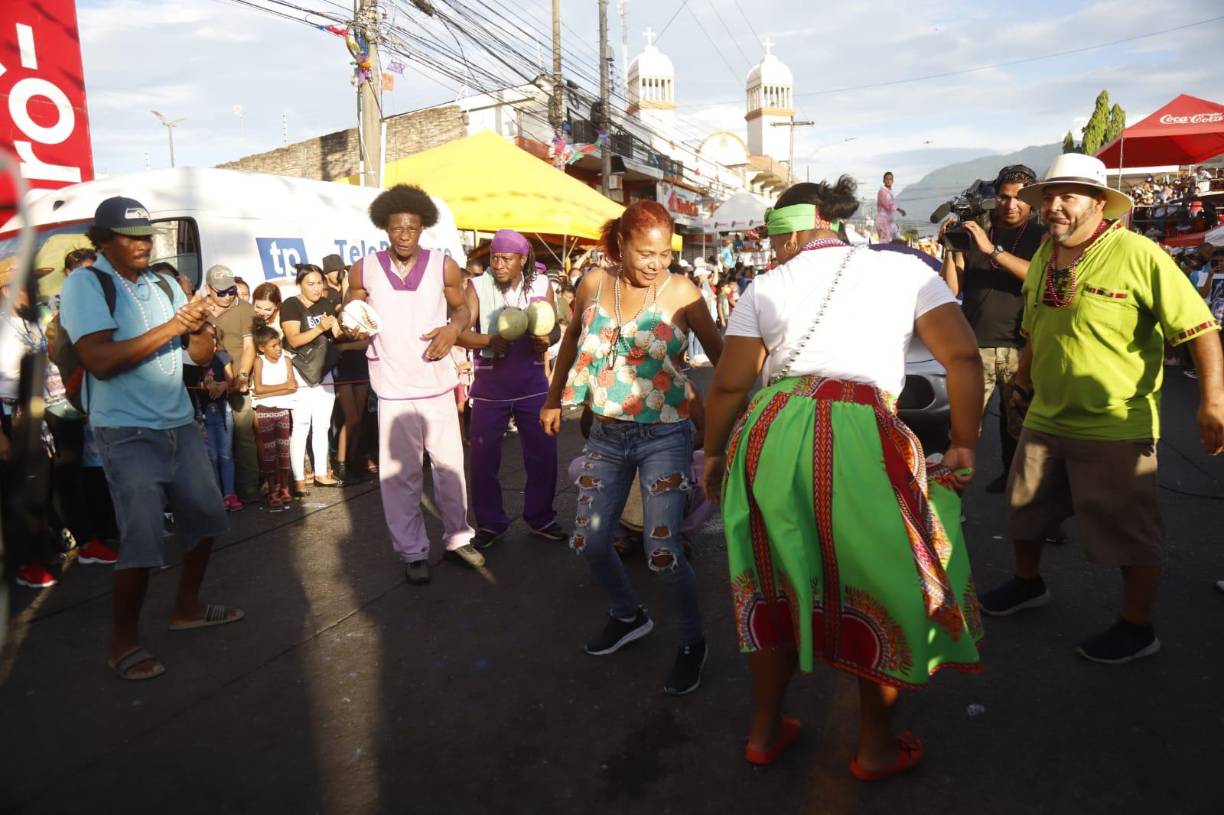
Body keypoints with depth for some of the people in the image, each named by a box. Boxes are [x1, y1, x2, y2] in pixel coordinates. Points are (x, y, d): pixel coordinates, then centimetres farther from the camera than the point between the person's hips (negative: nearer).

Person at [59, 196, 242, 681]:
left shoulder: (162, 285, 8)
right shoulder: (85, 285, -10)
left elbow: (202, 355, 8)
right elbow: (100, 360, -23)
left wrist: (199, 326, -14)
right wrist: (170, 327, -22)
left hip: (179, 424, 7)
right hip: (127, 432, -7)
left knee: (206, 515, 14)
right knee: (142, 539, -9)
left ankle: (186, 608, 33)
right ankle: (124, 643, 9)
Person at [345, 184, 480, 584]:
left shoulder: (444, 266, -3)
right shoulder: (364, 270, -2)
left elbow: (463, 308, 8)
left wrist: (453, 328, -13)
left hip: (438, 384, 1)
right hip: (394, 389, 0)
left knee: (450, 463, 9)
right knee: (400, 472, 5)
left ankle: (458, 536, 28)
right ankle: (413, 552, 18)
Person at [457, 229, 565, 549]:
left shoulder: (540, 284, -1)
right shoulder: (478, 286, -8)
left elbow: (555, 327, 4)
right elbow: (458, 331, -15)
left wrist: (546, 340, -18)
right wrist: (490, 340, -31)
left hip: (532, 382, 2)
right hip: (490, 383, -1)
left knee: (543, 453, 6)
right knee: (484, 457, 5)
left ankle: (540, 517, 24)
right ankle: (490, 523, 21)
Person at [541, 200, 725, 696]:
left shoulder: (681, 292, -11)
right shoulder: (593, 285, -1)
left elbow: (720, 356, -6)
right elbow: (572, 339, 16)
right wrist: (554, 398, 21)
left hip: (664, 436, -4)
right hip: (606, 435, 5)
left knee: (662, 551, -11)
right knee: (588, 543, 10)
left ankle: (692, 642, 18)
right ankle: (628, 617, 39)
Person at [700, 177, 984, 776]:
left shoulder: (766, 287, 11)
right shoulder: (903, 269, 11)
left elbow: (728, 384, 5)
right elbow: (962, 355, 0)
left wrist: (714, 454, 18)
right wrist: (964, 445, 8)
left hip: (768, 431, 3)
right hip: (860, 439, -2)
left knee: (776, 583, 18)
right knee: (885, 587, 16)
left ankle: (765, 731, 34)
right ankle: (877, 748, 30)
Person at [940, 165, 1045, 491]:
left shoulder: (1042, 237, 8)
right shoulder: (973, 233, 12)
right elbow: (952, 288, 8)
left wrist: (993, 249, -20)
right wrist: (949, 249, -6)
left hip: (1021, 347, 0)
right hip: (975, 345, 0)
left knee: (1019, 422, 6)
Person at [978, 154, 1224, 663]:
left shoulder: (1138, 255, -17)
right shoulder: (1044, 255, 5)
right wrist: (1026, 374, 26)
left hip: (1116, 427, -7)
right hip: (1046, 418, 7)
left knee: (1129, 534, 7)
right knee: (1024, 509, 20)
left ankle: (1137, 629, 26)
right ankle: (1028, 584, 44)